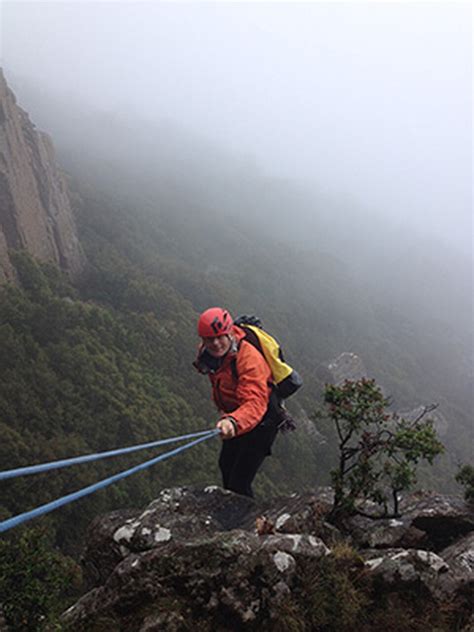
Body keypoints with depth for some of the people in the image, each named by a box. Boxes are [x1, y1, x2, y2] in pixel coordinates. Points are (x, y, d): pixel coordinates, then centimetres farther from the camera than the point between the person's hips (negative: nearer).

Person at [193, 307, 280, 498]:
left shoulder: (249, 359, -36)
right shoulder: (206, 353, -11)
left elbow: (254, 404, -49)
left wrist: (233, 422, -67)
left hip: (261, 418, -9)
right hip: (234, 414, 9)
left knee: (238, 483, -16)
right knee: (226, 466, 28)